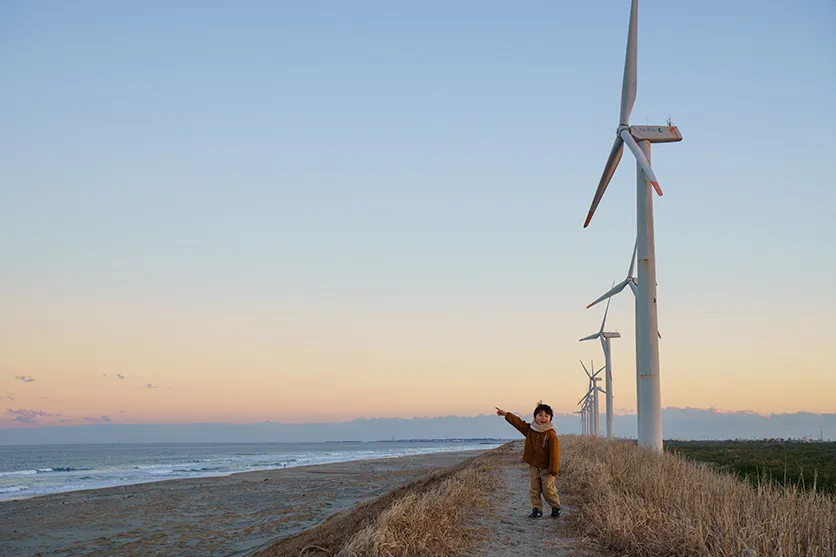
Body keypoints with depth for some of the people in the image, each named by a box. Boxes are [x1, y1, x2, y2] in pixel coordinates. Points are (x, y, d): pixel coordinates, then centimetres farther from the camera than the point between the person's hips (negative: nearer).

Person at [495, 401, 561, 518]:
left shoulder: (551, 434, -16)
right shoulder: (530, 429, 2)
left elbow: (554, 453, -17)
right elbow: (518, 422, 14)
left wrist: (553, 470, -20)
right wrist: (505, 414, 15)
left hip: (546, 468, -5)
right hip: (533, 466, 5)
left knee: (548, 490, 0)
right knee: (533, 490, 6)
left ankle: (556, 507, 20)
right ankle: (537, 510, 15)